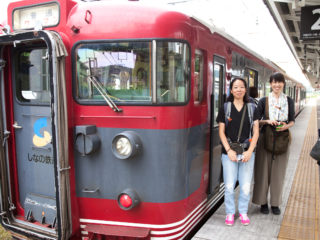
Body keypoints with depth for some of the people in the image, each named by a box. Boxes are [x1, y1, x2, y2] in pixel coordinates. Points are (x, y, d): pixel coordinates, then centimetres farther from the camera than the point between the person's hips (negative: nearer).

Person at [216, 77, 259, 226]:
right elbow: (221, 132, 2)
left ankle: (243, 211, 26)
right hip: (229, 152, -1)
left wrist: (250, 151, -7)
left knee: (246, 186, 4)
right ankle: (230, 212, 21)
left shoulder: (252, 108, 7)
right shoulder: (225, 108, 3)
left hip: (247, 152, 1)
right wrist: (229, 150, -9)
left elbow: (256, 131, 5)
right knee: (229, 186, 1)